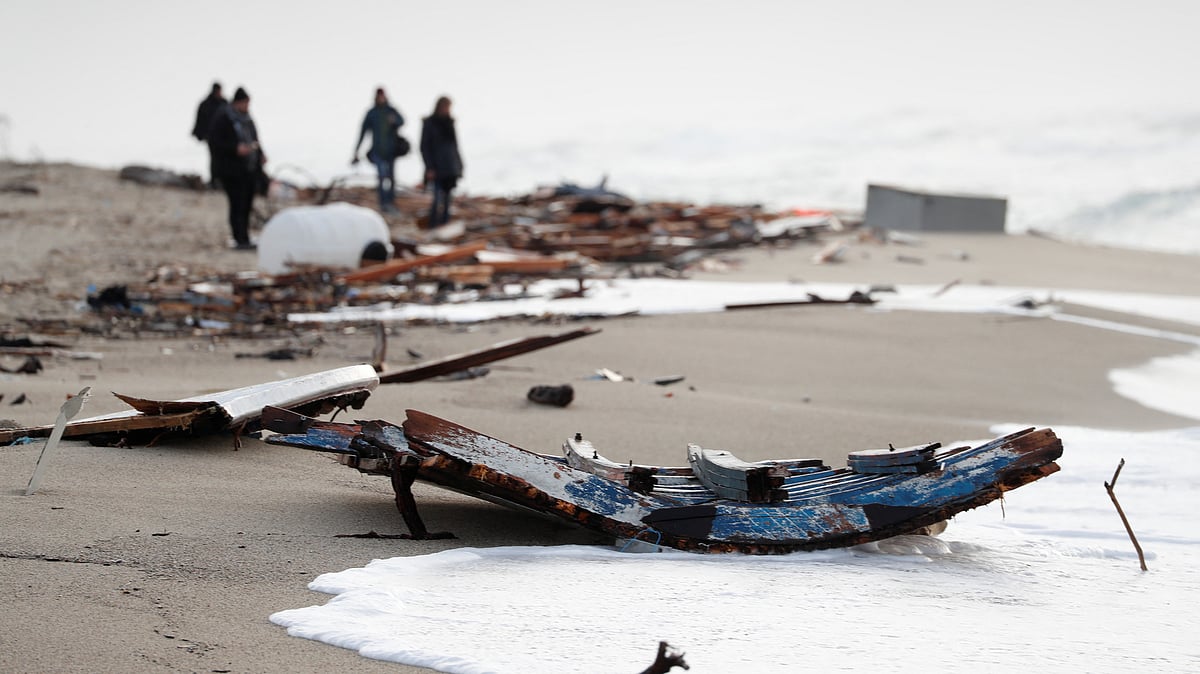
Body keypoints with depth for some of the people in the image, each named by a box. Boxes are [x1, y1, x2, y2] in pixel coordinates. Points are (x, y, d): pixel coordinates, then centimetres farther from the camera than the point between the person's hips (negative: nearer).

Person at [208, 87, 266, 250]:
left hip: (250, 169, 7)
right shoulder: (223, 119, -8)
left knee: (247, 205, 7)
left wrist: (260, 154, 7)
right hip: (232, 170, -7)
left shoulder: (247, 119, 16)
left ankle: (245, 240, 11)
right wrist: (235, 149, -23)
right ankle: (240, 240, -11)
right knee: (237, 204, -10)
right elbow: (214, 141, -13)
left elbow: (254, 140, 25)